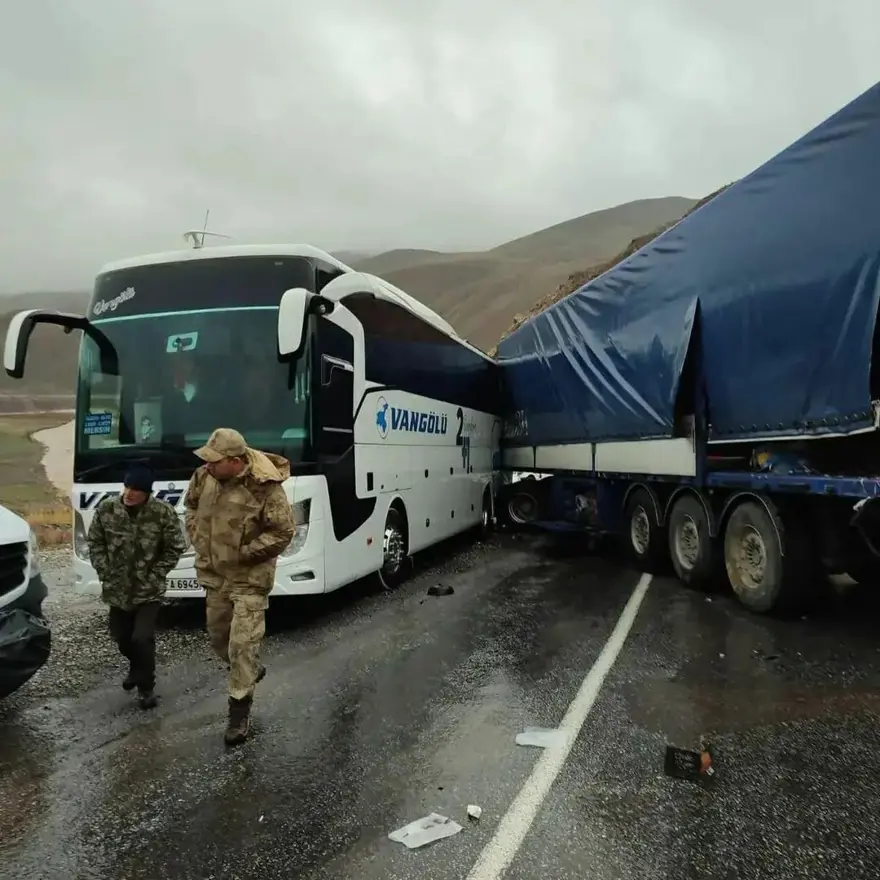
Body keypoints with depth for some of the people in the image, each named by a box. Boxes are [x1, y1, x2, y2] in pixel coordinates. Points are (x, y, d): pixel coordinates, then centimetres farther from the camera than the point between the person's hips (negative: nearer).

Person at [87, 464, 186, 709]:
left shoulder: (163, 513, -17)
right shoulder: (106, 509, -9)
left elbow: (175, 548, -8)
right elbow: (95, 543, 4)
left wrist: (154, 576, -11)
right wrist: (105, 573, -3)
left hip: (149, 590, -4)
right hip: (117, 589, 4)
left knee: (142, 638, -10)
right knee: (121, 637, 17)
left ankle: (146, 686, 14)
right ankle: (137, 668, 47)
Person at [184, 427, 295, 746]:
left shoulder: (265, 487, -25)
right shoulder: (204, 476, -6)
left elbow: (283, 532, -20)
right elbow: (191, 506, 14)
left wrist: (243, 553, -19)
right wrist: (198, 540, 3)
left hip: (249, 579, -6)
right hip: (214, 574, 7)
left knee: (242, 643, -5)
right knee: (218, 637, 19)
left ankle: (239, 710, 11)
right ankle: (251, 671, 46)